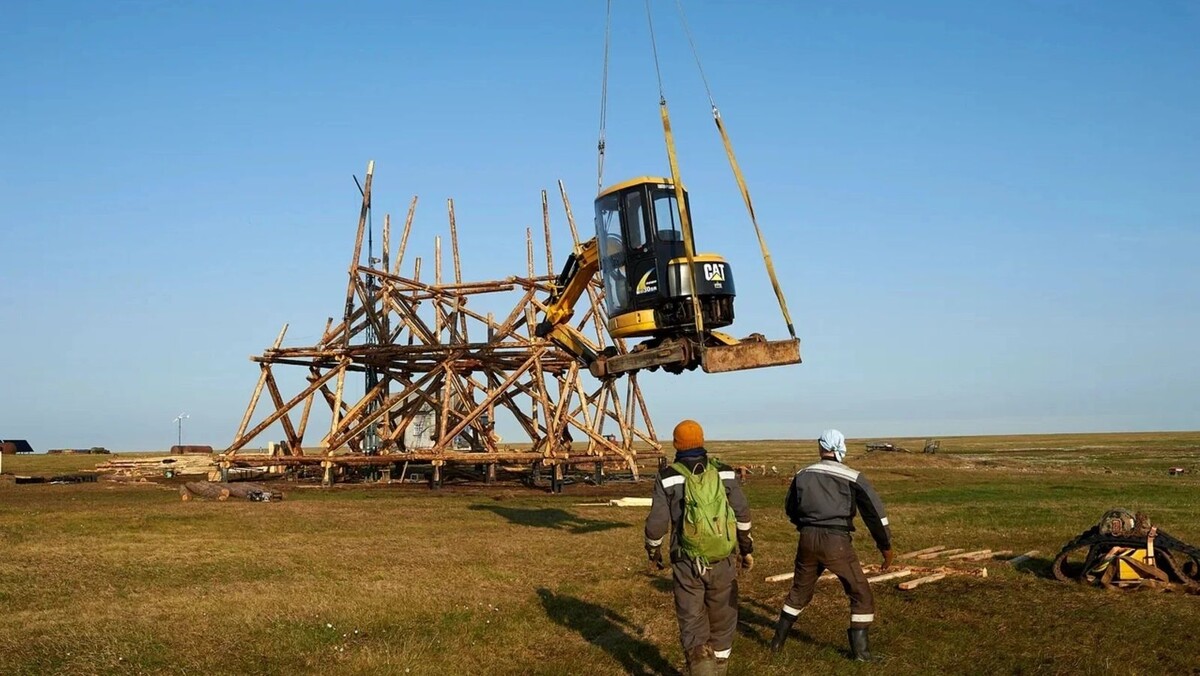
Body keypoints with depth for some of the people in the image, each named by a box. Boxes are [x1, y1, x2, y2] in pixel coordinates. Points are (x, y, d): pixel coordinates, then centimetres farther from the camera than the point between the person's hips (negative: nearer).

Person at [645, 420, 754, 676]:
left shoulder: (668, 477, -6)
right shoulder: (724, 472, 1)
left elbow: (657, 522, -6)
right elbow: (742, 514, 4)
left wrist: (653, 551, 11)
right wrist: (747, 548, 16)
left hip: (687, 563, -2)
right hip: (723, 561, 2)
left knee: (692, 625, 4)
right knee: (722, 620, 19)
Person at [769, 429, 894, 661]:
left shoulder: (802, 475, 8)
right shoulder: (852, 477, -4)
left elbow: (791, 510, 20)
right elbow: (875, 512, -7)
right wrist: (886, 546, 1)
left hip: (808, 539, 5)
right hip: (836, 542, -4)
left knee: (800, 590, 23)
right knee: (861, 593, 12)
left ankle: (778, 640, 29)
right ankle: (859, 649, 10)